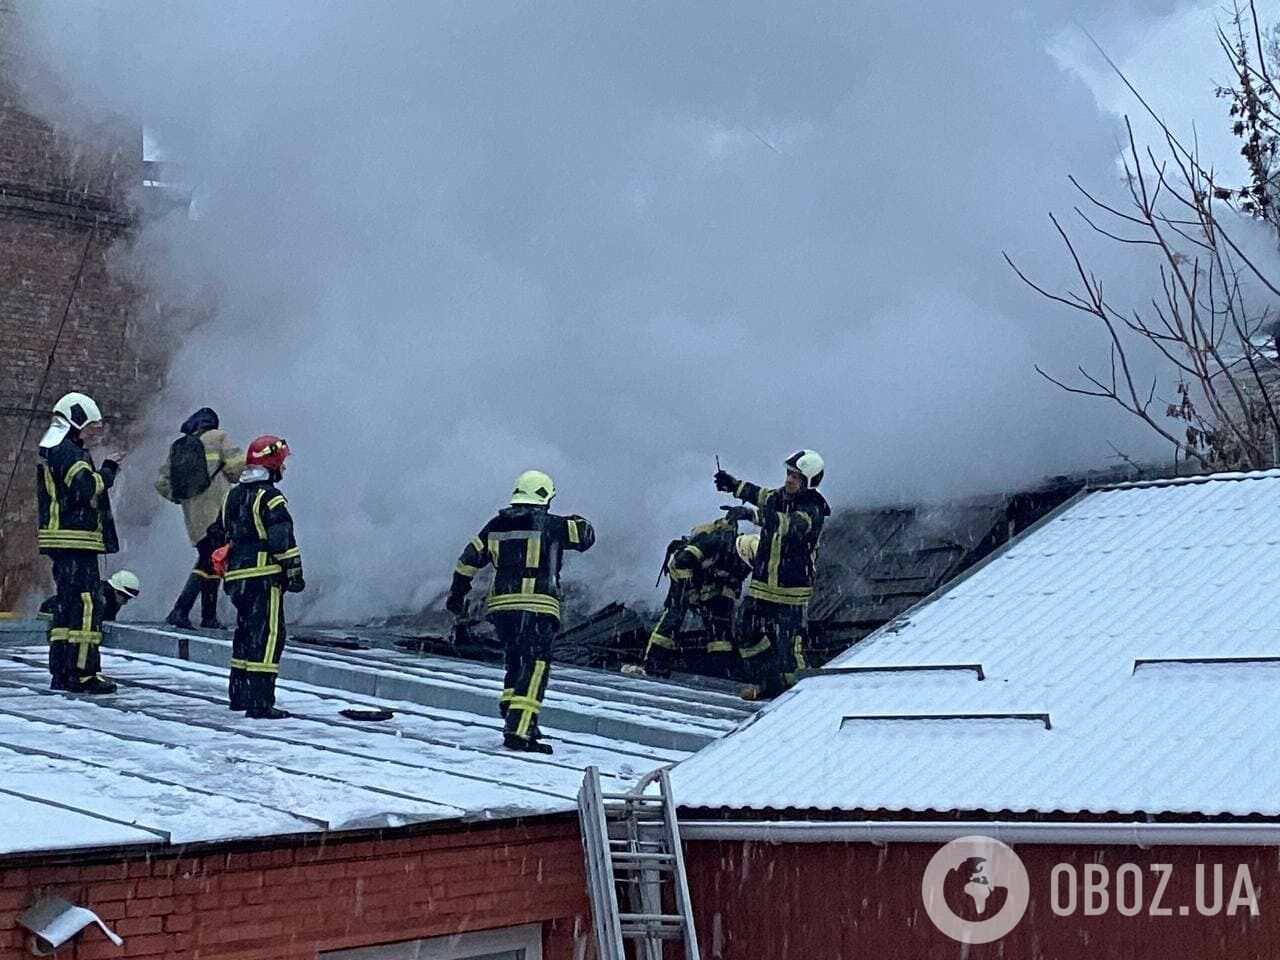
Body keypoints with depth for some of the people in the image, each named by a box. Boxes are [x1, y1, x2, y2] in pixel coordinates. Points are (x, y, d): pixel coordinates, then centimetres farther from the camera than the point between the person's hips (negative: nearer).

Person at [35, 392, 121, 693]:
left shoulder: (51, 451, 21)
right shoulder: (68, 452, -12)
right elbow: (86, 487, -23)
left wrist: (104, 470, 10)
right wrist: (107, 473, -6)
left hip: (57, 540, 11)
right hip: (75, 538, -11)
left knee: (67, 603, 15)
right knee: (86, 603, -11)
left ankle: (60, 672, 18)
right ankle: (81, 673, -13)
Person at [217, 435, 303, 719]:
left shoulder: (233, 496, 15)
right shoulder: (270, 498, -12)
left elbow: (219, 535, 23)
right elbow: (283, 539, -17)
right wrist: (294, 573, -11)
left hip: (236, 576, 9)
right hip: (264, 577, -9)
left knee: (245, 632, 20)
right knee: (268, 635, -8)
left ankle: (239, 693, 27)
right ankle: (260, 702, -14)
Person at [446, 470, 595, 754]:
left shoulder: (496, 525, 12)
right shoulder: (550, 525, -3)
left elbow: (469, 559, 14)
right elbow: (586, 537, 5)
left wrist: (457, 594, 25)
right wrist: (578, 522, 28)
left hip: (501, 606, 6)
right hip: (537, 606, -6)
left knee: (517, 663, 22)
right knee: (534, 669, -7)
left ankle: (513, 718, 21)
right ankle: (518, 732, -18)